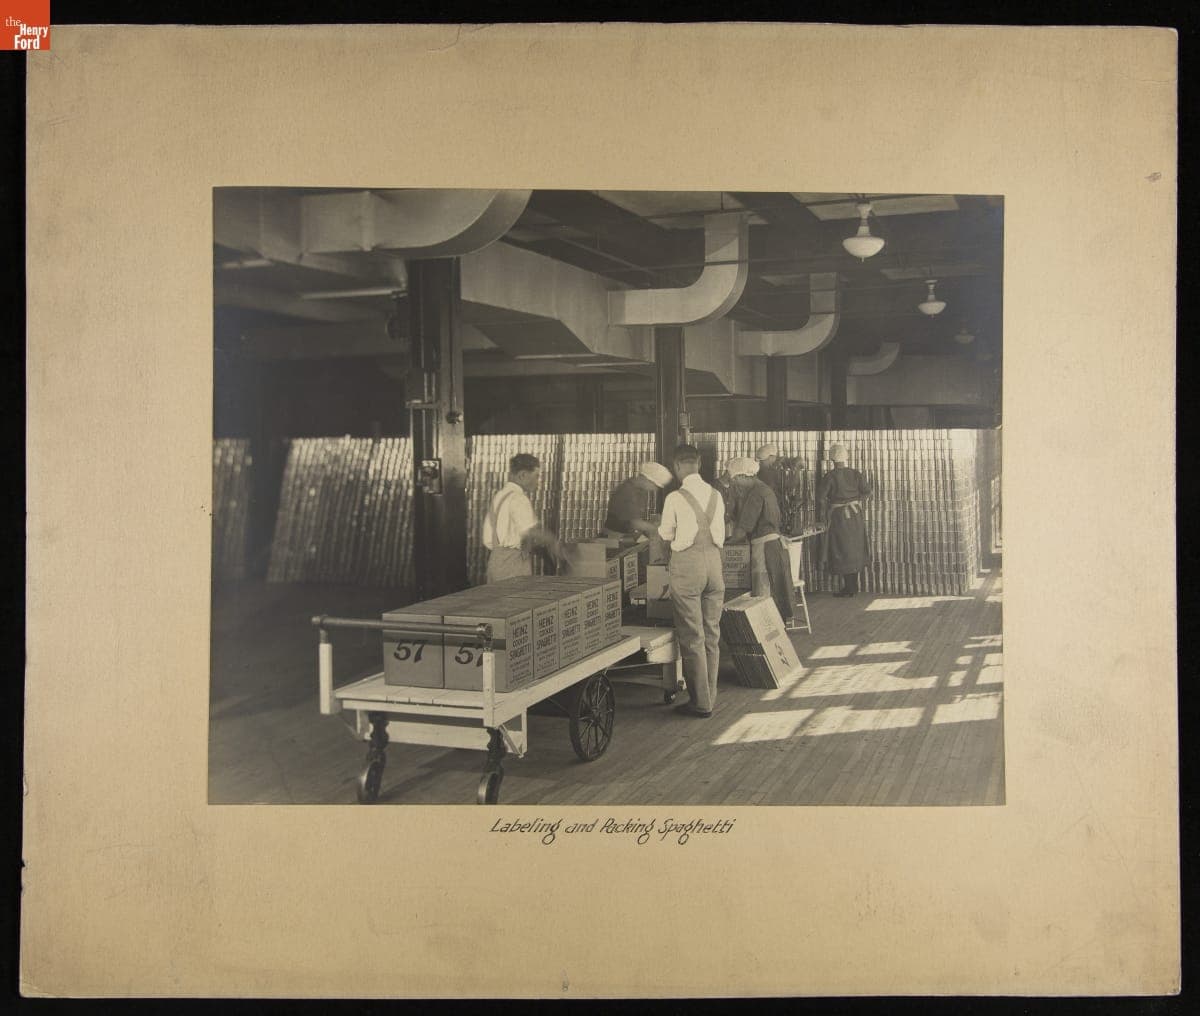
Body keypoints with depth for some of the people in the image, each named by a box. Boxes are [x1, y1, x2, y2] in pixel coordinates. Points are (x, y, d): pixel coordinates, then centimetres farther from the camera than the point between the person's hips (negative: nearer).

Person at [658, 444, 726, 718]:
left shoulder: (675, 498, -10)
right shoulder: (716, 496, 5)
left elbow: (666, 535, 2)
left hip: (687, 564, -5)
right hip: (714, 562, 6)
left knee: (692, 637, 1)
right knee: (712, 634, 14)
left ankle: (700, 702, 5)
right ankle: (709, 695, 23)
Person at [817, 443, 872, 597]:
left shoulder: (829, 477, -11)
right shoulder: (856, 474, -1)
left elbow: (820, 498, -14)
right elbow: (866, 492, -5)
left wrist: (828, 508, 5)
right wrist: (857, 501, 11)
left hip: (837, 516, -4)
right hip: (855, 515, 4)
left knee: (842, 551, 4)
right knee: (855, 548, 14)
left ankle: (848, 587, 5)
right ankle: (854, 585, 19)